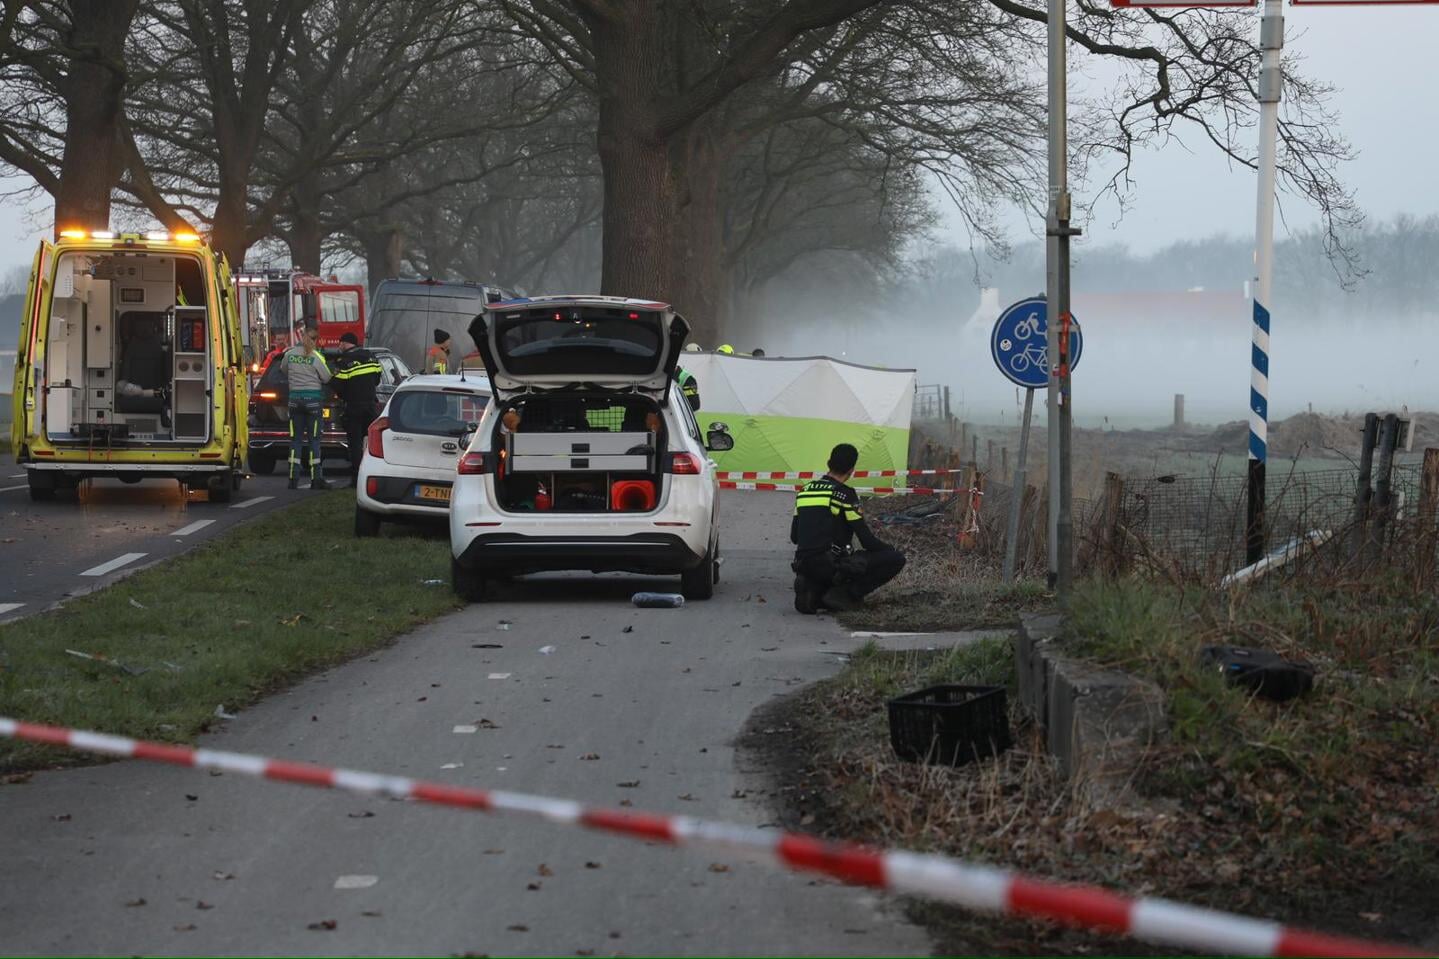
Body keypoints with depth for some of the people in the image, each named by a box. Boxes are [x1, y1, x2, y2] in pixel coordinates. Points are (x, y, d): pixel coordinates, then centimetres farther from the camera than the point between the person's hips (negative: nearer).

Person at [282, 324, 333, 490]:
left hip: (294, 397, 3)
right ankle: (316, 479, 0)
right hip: (313, 398, -3)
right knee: (314, 440, 1)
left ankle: (293, 478, 2)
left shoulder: (289, 354, 0)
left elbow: (283, 370, 17)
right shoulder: (316, 357, -10)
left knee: (295, 439, 7)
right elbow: (327, 378, -4)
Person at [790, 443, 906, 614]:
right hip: (829, 565, -7)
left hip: (803, 566, 7)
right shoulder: (845, 494, -7)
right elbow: (867, 540, -7)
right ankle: (844, 595, -7)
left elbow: (794, 537, 19)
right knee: (896, 559, -2)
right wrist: (891, 550, 12)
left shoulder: (806, 490, 13)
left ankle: (812, 589, 6)